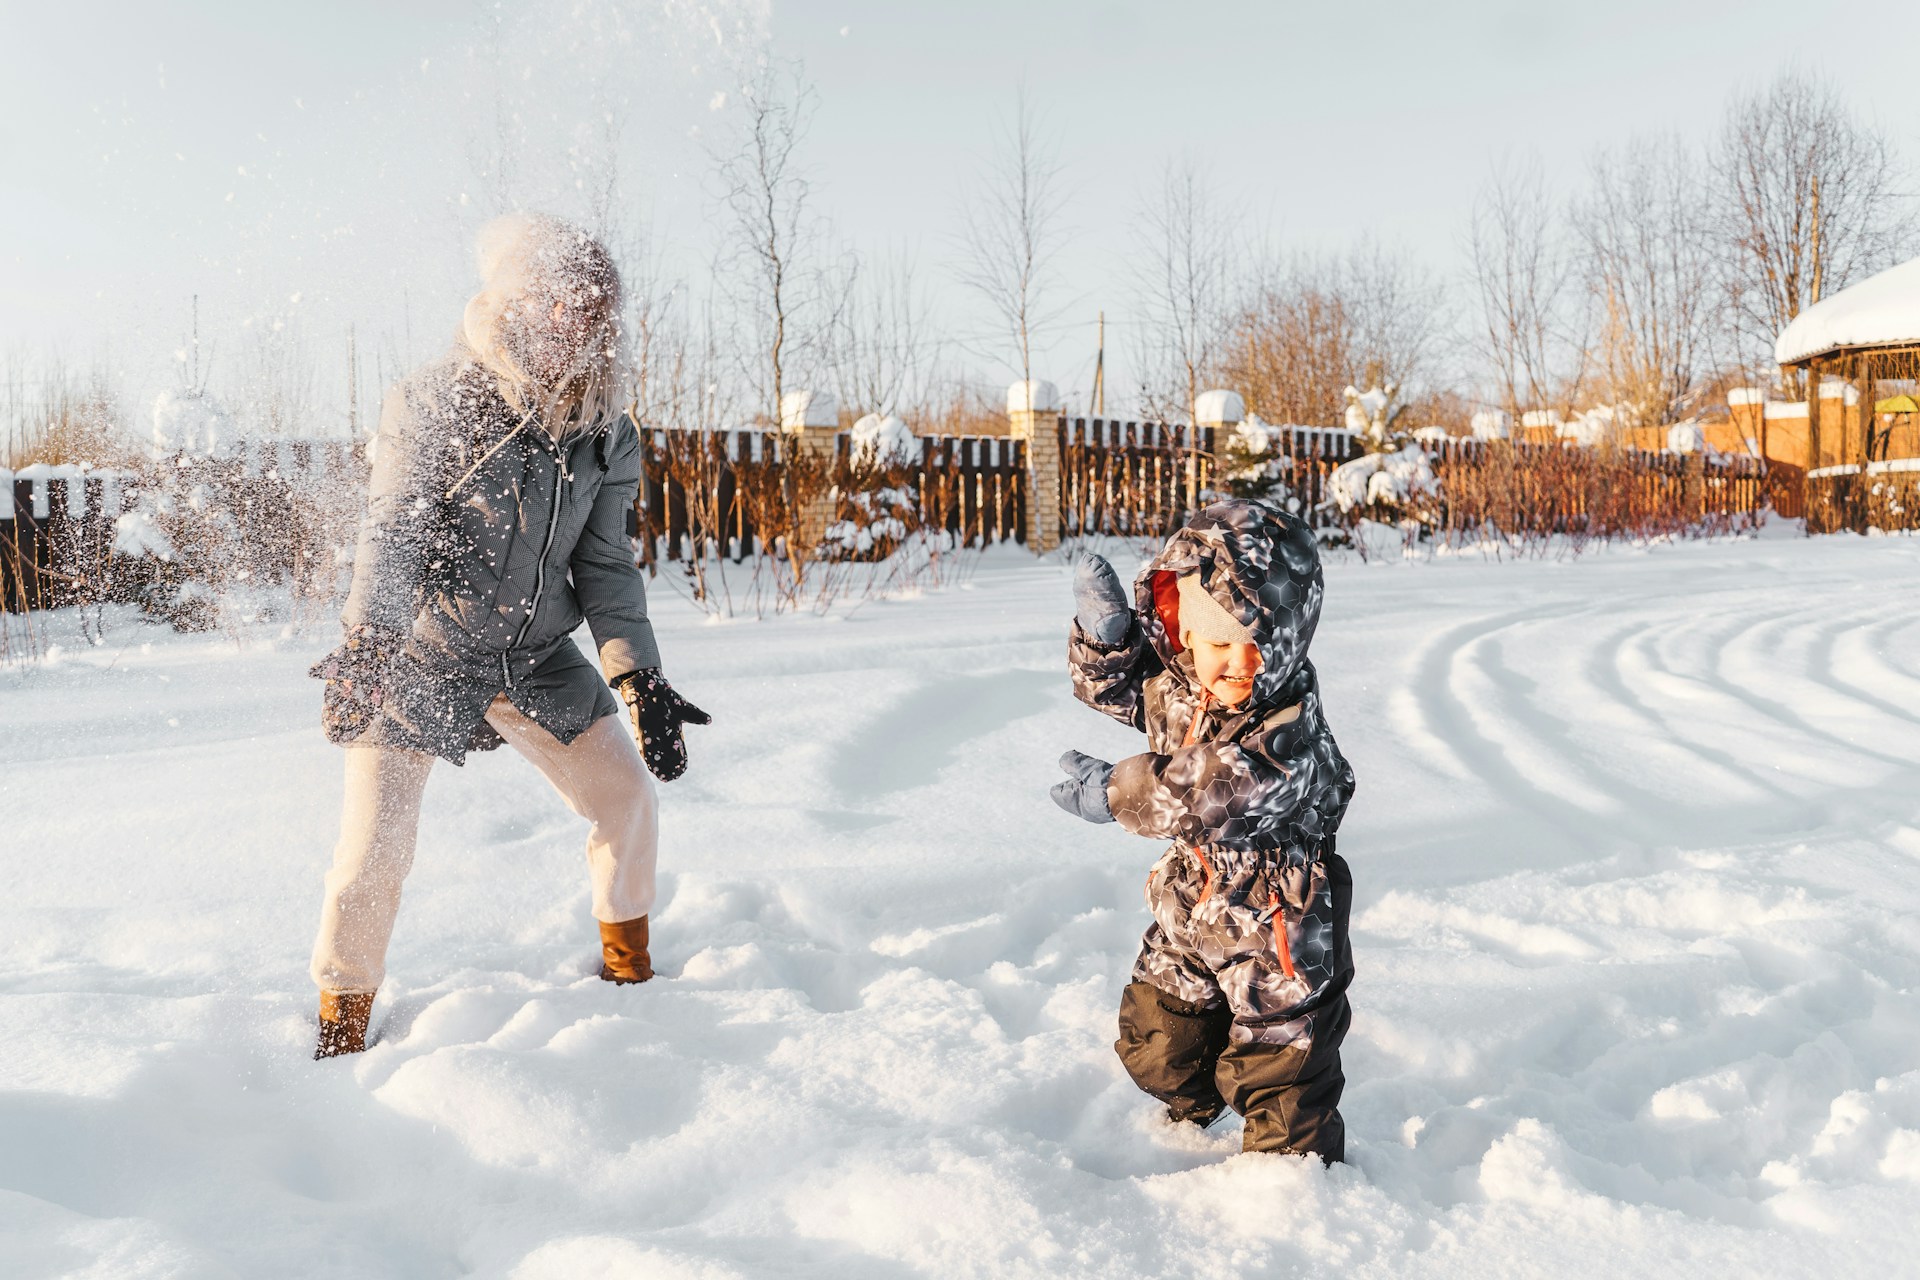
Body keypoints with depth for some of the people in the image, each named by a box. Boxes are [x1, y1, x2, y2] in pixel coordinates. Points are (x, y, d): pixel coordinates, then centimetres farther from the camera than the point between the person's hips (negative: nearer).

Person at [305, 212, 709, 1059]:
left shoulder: (603, 433, -3)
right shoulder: (431, 404, -16)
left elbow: (606, 565, -2)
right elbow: (394, 531, -24)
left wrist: (642, 682, -13)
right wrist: (367, 641, -41)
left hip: (536, 655, 4)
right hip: (418, 651, -4)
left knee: (625, 796, 3)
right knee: (376, 846, -8)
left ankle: (629, 969, 27)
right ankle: (341, 1029, 13)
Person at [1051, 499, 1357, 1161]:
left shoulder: (1290, 725, -29)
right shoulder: (1173, 685, -8)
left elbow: (1217, 794, -39)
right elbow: (1110, 684, 10)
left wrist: (1116, 793, -33)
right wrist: (1106, 632, -12)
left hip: (1273, 920, -7)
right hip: (1189, 909, 7)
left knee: (1277, 1057, 5)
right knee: (1156, 1044, 23)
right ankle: (1196, 1110, 54)